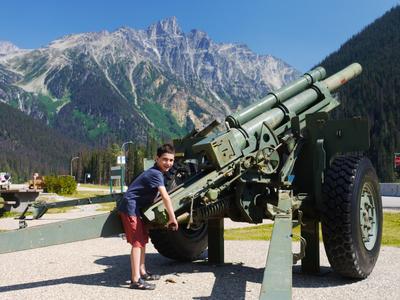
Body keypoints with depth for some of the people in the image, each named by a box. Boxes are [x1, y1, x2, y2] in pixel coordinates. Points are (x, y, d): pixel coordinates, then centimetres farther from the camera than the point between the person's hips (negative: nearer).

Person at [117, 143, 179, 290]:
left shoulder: (156, 172, 12)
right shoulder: (156, 173, -19)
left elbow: (152, 195, 21)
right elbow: (165, 197, -25)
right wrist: (172, 218, -21)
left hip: (136, 208, 10)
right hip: (130, 208, -10)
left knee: (143, 239, 16)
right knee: (137, 242, -11)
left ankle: (142, 272, 26)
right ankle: (136, 280, -11)